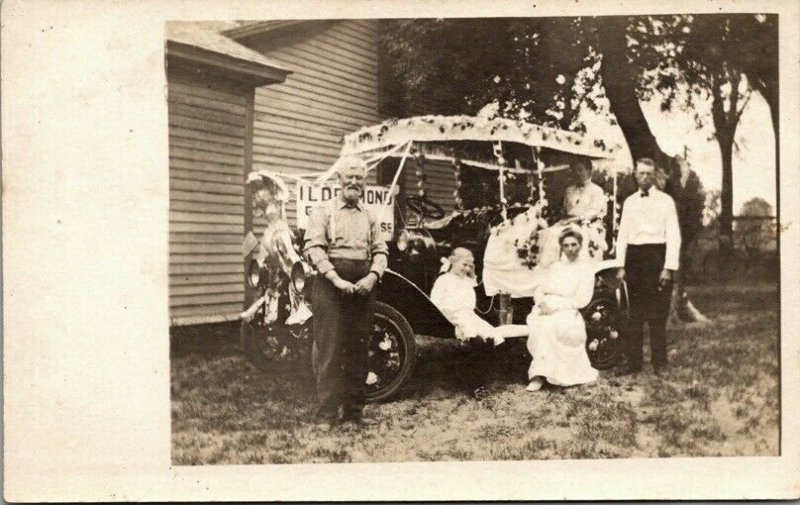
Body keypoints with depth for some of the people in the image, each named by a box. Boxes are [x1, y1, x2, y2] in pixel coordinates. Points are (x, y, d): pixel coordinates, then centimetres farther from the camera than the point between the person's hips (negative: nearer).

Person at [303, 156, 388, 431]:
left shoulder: (370, 216, 16)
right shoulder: (323, 212, 3)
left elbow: (380, 250, 11)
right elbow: (313, 248, -8)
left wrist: (372, 277, -9)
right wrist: (336, 279, -18)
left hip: (362, 287, 5)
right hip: (330, 284, -4)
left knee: (358, 351, 7)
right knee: (329, 351, -5)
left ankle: (353, 410, 16)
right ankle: (326, 414, -1)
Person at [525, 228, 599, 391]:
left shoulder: (586, 269, 9)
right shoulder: (554, 267, 24)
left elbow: (581, 300, -2)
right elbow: (539, 291, 16)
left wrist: (555, 306, -14)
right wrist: (542, 303, -8)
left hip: (567, 314, -4)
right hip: (546, 310, 4)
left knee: (547, 324, -37)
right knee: (536, 322, -33)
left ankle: (540, 374, -37)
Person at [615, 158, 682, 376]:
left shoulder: (665, 201, 1)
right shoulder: (629, 202, 13)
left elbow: (673, 236, -4)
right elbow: (622, 235, 13)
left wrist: (668, 268, -11)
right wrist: (621, 266, 6)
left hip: (657, 255, -4)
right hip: (634, 257, 4)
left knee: (657, 314, 0)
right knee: (634, 313, 6)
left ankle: (659, 362, 9)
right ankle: (633, 362, 11)